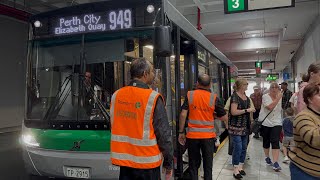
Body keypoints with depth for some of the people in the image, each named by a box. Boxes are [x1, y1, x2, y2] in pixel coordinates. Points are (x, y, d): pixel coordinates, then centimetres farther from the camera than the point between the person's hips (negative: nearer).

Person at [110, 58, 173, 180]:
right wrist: (168, 162, -3)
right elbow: (164, 134, -13)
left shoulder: (116, 95, 0)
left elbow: (114, 127, 8)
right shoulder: (152, 98, -16)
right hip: (146, 162, -5)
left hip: (123, 159, 5)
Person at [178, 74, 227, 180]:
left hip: (192, 135, 1)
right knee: (208, 165, 13)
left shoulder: (189, 95, -4)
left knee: (193, 165, 14)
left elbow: (183, 114, -7)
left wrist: (181, 132, 1)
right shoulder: (214, 98, -5)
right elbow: (224, 117, 0)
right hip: (208, 136, 0)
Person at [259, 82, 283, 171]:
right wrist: (278, 98, -25)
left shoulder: (280, 97, 4)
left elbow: (281, 109, 15)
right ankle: (267, 158, 35)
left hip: (276, 123, 2)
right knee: (266, 141, 13)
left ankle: (275, 163, -14)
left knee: (275, 142, -11)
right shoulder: (265, 96, -9)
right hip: (265, 123, -1)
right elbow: (270, 107, -25)